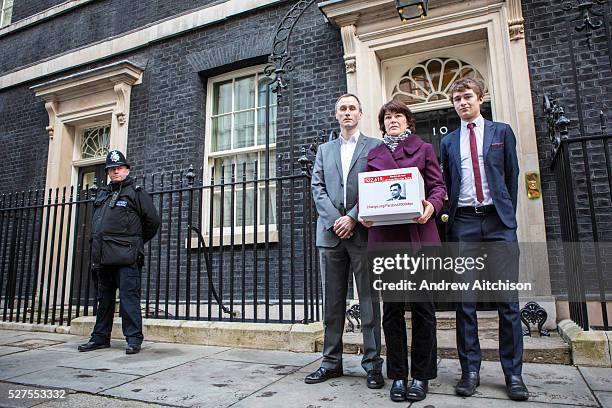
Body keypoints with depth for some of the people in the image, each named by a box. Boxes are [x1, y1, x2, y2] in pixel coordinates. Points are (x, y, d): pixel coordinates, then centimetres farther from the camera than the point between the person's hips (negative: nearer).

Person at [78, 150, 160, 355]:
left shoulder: (136, 192, 0)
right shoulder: (101, 194, 18)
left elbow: (153, 220, -1)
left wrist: (137, 241, 8)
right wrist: (96, 249, 20)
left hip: (126, 256, -7)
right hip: (103, 256, 7)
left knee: (129, 296, -7)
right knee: (104, 298, 15)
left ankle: (134, 338, -1)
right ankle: (100, 337, 26)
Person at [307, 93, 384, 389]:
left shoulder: (374, 146, 8)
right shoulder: (324, 150, 19)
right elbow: (318, 188, 8)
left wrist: (352, 217, -12)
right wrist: (334, 221, -7)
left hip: (363, 231, -3)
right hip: (330, 232, 3)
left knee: (369, 300, 2)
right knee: (332, 301, 9)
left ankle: (372, 363, 12)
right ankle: (332, 361, 19)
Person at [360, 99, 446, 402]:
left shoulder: (424, 149, 14)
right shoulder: (373, 154, 18)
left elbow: (438, 186, 8)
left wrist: (432, 205, -13)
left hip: (419, 233, -1)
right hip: (384, 235, 2)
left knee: (422, 305, 1)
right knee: (391, 306, 5)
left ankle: (421, 375, 15)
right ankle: (398, 375, 16)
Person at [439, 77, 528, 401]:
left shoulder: (502, 131, 12)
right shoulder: (448, 141, 15)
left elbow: (512, 175, 10)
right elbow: (446, 184, 13)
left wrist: (508, 215, 4)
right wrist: (448, 216, 4)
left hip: (498, 220, -1)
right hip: (463, 223, 1)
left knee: (507, 299, -1)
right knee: (465, 300, 2)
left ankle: (513, 373, 10)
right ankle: (470, 370, 11)